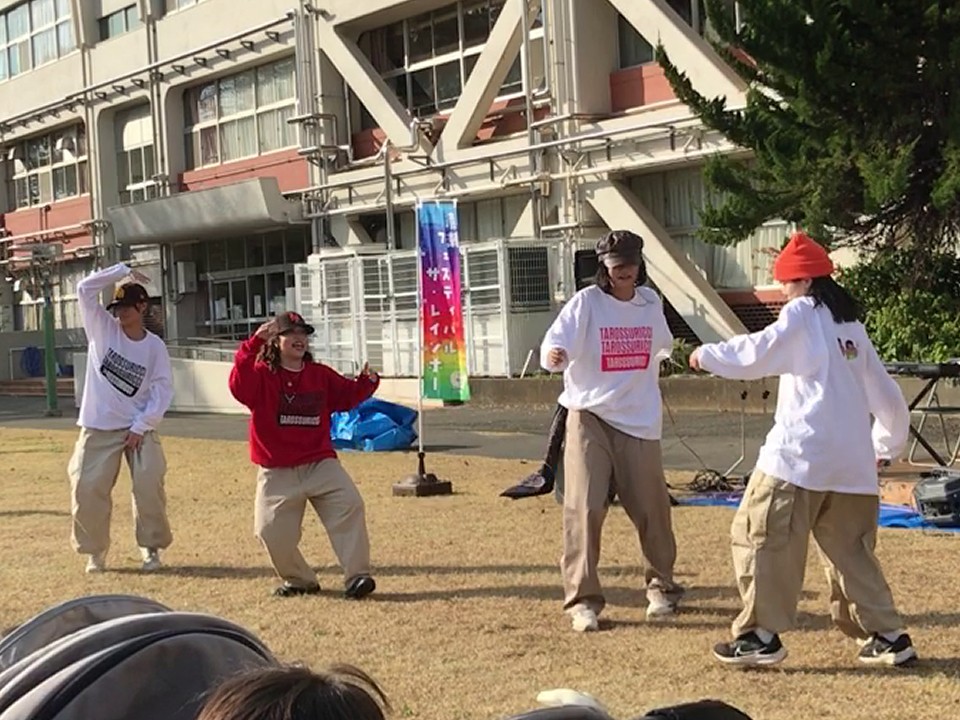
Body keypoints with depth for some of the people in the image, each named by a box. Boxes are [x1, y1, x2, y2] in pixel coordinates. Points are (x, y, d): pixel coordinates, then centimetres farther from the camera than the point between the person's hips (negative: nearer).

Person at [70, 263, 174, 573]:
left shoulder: (155, 346, -1)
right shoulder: (103, 328, 1)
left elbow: (162, 390, -5)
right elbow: (85, 288, -9)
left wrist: (141, 427, -12)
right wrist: (123, 270, -10)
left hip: (139, 428, -1)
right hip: (98, 428, 1)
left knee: (149, 485, -11)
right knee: (87, 488, -5)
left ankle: (151, 547, 7)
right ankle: (95, 551, 14)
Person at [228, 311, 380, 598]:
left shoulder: (320, 374, 7)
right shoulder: (262, 375, -6)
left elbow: (348, 395, 14)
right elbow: (239, 386, -26)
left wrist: (366, 382, -8)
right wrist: (253, 345, -35)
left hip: (320, 463, 2)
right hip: (277, 472, -2)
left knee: (349, 506, -16)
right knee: (271, 531, -6)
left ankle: (357, 576, -12)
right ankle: (299, 580, 18)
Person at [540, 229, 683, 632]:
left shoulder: (650, 302, 6)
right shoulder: (587, 302, -8)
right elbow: (555, 345, -24)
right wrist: (552, 354, -42)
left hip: (639, 421, 3)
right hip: (590, 417, -3)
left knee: (651, 508, 8)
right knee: (584, 508, -11)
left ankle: (661, 586, 29)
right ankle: (582, 599, -2)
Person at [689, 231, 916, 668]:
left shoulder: (802, 314, 0)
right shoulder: (853, 328, 20)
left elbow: (756, 354, -13)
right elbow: (888, 399, 24)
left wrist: (706, 355, 1)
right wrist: (886, 445, 37)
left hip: (800, 456, -7)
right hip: (851, 464, 8)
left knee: (762, 538, 0)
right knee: (850, 551, 15)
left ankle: (760, 635, 0)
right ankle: (887, 636, 11)